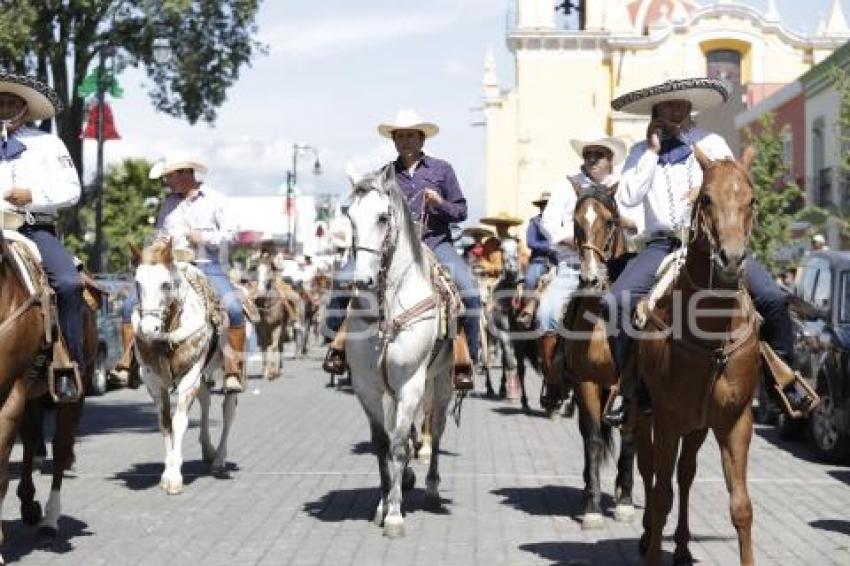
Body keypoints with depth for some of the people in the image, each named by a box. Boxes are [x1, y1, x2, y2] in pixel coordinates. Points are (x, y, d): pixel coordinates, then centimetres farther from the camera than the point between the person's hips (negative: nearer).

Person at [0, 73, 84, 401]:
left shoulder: (47, 144, 12)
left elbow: (71, 190, 3)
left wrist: (32, 196, -12)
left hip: (36, 229, -3)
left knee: (68, 283, -28)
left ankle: (70, 366, -23)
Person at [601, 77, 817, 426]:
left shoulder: (712, 144, 12)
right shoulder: (642, 152, 11)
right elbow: (628, 198, -4)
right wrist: (652, 151, -2)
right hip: (663, 244, 0)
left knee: (773, 298, -19)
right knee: (617, 302, -23)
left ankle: (786, 384, -4)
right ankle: (629, 392, -11)